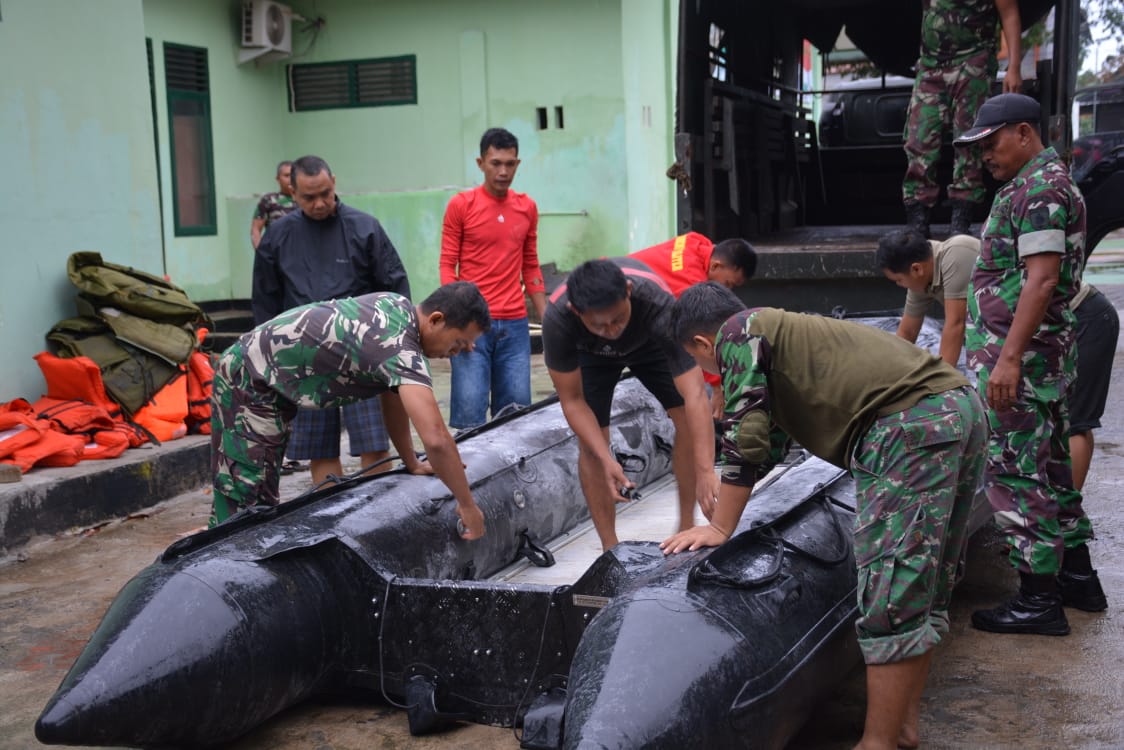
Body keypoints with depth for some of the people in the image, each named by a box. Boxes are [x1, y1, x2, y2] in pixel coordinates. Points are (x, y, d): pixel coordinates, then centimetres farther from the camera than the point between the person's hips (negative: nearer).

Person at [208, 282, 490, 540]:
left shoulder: (399, 306, -1)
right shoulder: (402, 351, -28)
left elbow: (393, 394, 9)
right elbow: (436, 438, -37)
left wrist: (413, 464, 11)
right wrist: (468, 507, -27)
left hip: (270, 380, 10)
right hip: (249, 381, -10)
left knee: (263, 497, 13)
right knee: (244, 501, -12)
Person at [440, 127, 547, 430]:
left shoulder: (527, 207, 10)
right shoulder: (461, 205, -1)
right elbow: (447, 265, -1)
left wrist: (546, 318, 13)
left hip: (515, 325, 4)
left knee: (517, 410, 2)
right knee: (470, 410, -7)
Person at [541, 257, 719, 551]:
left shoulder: (659, 305, -45)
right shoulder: (557, 320, -41)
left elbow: (695, 396, -49)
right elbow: (572, 401, -28)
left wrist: (705, 472, -58)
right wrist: (607, 460, -39)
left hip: (648, 343, 0)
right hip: (590, 353, 0)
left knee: (688, 418, -13)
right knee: (590, 442, -11)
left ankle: (687, 525, 4)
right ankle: (611, 548, 3)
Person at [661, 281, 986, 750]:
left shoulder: (739, 331, 4)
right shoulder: (780, 330, 30)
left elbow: (744, 438, -1)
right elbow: (770, 441, 41)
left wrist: (720, 528, 8)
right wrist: (729, 493, 51)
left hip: (913, 425, -10)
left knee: (891, 593, -8)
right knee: (922, 587, 14)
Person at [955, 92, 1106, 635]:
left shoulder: (1038, 186, -14)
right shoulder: (1048, 182, 20)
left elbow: (1041, 279, -24)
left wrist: (1009, 358, -27)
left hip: (1021, 354, -11)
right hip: (1045, 354, 11)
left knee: (1015, 470, -6)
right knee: (1050, 463, 17)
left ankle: (1038, 599, -1)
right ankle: (1077, 576, 27)